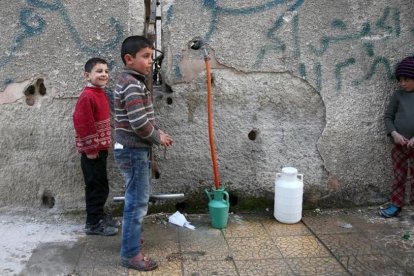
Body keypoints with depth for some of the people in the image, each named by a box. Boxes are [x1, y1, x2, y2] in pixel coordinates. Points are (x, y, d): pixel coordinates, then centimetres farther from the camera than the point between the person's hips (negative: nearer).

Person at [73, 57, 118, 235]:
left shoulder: (101, 94, 11)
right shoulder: (87, 96, -19)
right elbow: (82, 123, -22)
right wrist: (91, 148, -19)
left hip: (101, 148, 9)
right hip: (92, 150, -9)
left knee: (101, 186, 18)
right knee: (96, 186, -1)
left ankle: (99, 216, 32)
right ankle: (93, 223, 11)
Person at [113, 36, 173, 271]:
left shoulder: (133, 82, 13)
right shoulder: (133, 85, -20)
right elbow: (139, 122, -27)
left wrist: (158, 133, 7)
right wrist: (158, 138, -11)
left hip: (136, 149, 10)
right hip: (134, 151, -10)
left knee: (138, 198, 23)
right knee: (137, 202, -2)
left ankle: (131, 236, 40)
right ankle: (131, 254, 8)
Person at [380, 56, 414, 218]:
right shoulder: (398, 95, 4)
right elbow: (388, 116, 6)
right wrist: (394, 133, -10)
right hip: (399, 144, 2)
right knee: (398, 177, 10)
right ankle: (396, 205, 19)